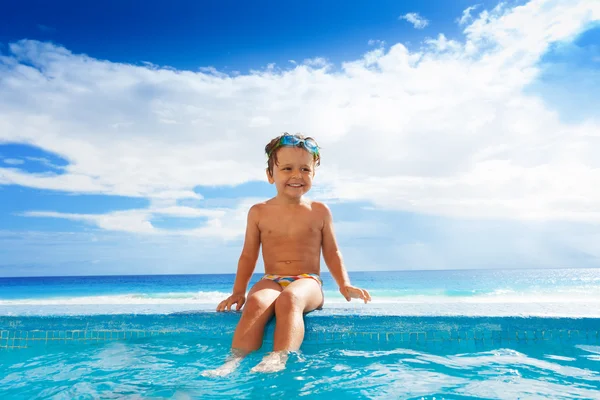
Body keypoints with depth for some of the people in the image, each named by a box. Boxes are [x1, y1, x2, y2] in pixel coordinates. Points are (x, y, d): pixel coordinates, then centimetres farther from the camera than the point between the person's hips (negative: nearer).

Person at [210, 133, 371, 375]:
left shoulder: (319, 211, 9)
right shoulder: (259, 212, 9)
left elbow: (331, 252, 15)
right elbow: (249, 255, 13)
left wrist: (344, 284, 2)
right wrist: (238, 291, 5)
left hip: (307, 281, -1)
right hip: (271, 281, 1)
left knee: (289, 298, -36)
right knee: (256, 303, -33)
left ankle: (279, 360, -47)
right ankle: (234, 361, -37)